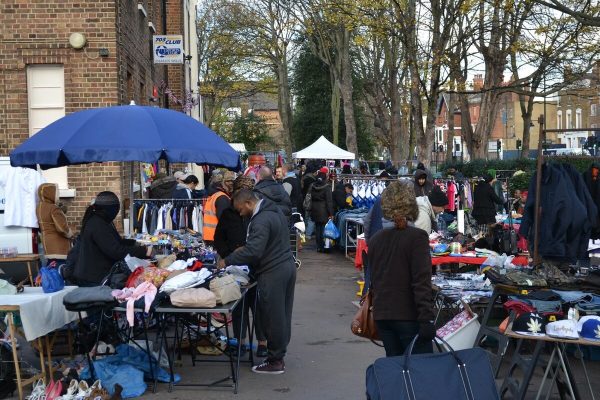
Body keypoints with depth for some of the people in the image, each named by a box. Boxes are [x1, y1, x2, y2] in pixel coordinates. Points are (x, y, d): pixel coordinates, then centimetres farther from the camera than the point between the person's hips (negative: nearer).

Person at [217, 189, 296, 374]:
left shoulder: (261, 220, -21)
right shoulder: (274, 211, 11)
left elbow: (254, 251, -28)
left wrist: (228, 261, -19)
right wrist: (244, 250, 14)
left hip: (273, 273, -10)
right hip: (287, 266, 10)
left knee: (272, 317, -1)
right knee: (282, 314, 15)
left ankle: (275, 361, 7)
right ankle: (279, 353, 25)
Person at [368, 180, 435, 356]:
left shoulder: (376, 239, 9)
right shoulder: (417, 237, -11)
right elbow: (421, 281, -17)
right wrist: (426, 319, -18)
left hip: (381, 315, 6)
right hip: (408, 315, -6)